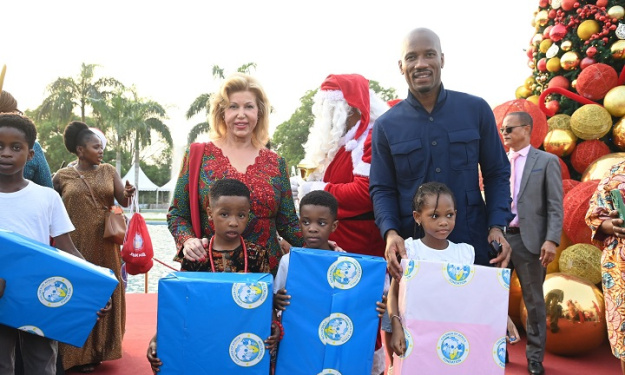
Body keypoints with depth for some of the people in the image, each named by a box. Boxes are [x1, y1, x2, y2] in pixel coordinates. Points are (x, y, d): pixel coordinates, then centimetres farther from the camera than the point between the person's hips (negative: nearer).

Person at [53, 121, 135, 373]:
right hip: (75, 248, -2)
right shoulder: (62, 177, -1)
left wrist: (128, 194, -23)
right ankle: (78, 354, 10)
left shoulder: (108, 171, 5)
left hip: (105, 247, 3)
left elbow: (123, 201, -2)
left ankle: (99, 350, 21)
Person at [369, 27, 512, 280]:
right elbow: (381, 189, 2)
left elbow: (497, 173, 6)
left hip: (472, 244, 1)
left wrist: (497, 226, -7)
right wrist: (390, 232, -16)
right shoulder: (386, 125, 1)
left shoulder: (476, 110, 2)